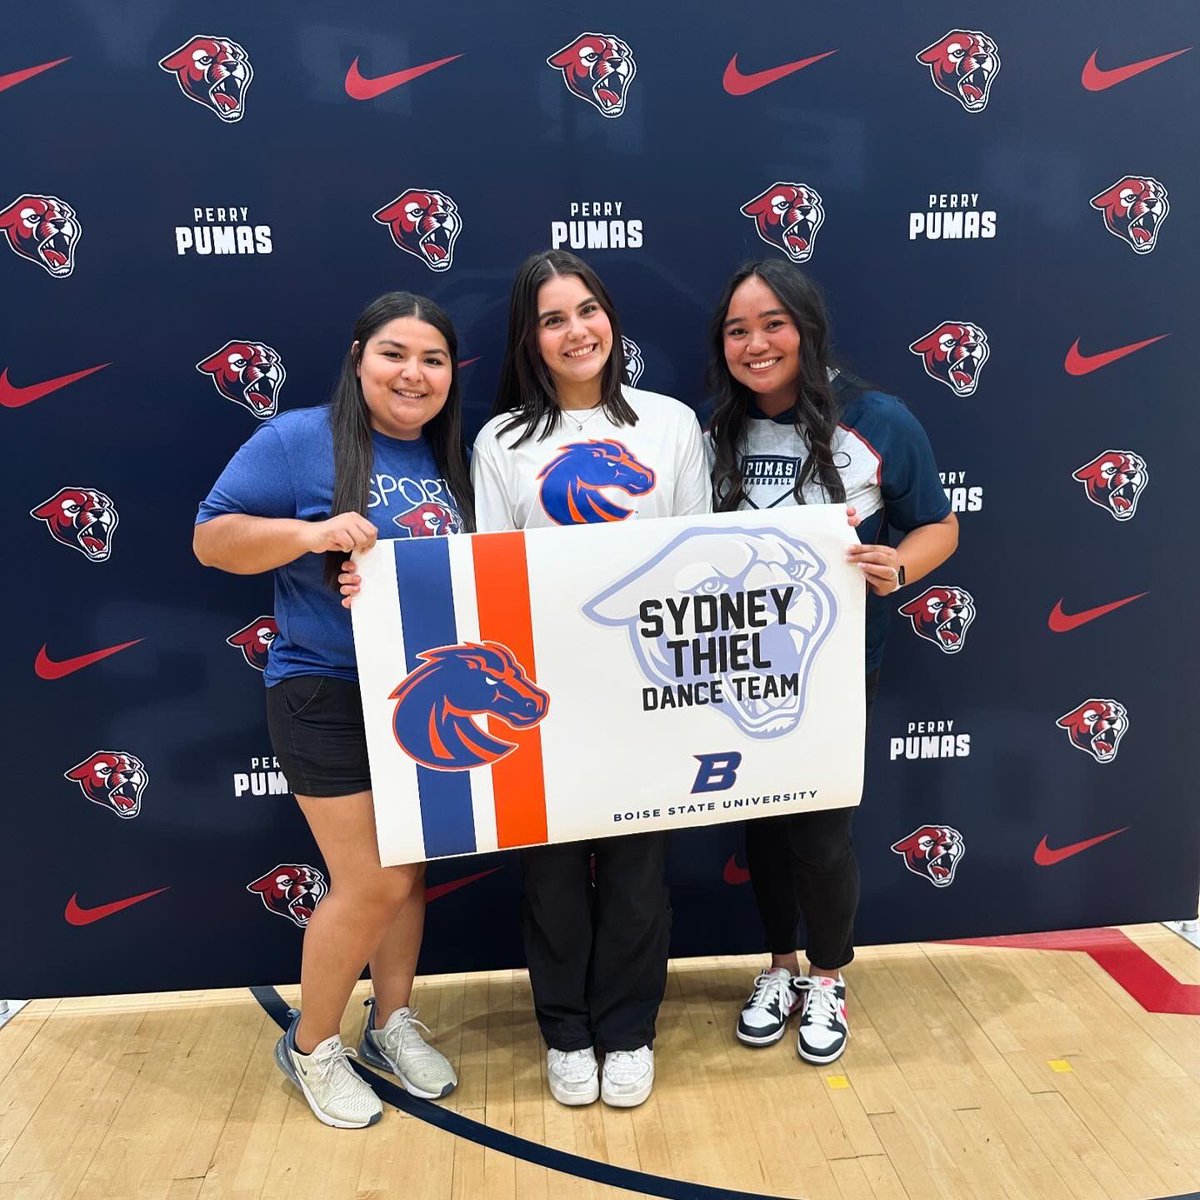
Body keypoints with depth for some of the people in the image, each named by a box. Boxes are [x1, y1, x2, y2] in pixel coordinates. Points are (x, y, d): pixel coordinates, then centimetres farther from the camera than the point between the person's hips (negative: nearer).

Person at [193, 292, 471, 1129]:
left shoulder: (455, 460, 9)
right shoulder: (298, 440, -8)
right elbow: (211, 539, -8)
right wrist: (308, 532, -24)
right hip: (329, 697, -6)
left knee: (409, 870, 15)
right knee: (373, 884, -2)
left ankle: (393, 1023, 37)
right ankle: (310, 1047, 25)